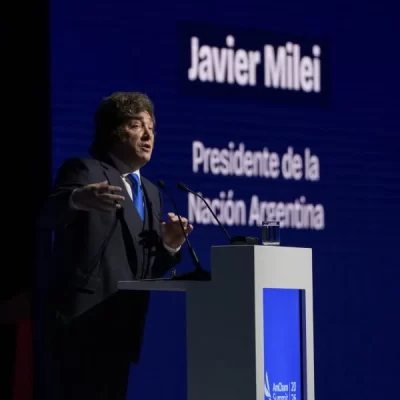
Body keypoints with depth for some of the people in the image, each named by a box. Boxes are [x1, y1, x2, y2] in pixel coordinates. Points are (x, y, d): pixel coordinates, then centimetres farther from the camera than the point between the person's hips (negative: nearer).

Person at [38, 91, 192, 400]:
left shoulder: (151, 193, 21)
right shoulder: (85, 171, -2)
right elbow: (52, 212, -24)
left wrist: (169, 246, 0)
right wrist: (77, 200, -47)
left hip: (123, 328, 8)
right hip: (84, 325, -8)